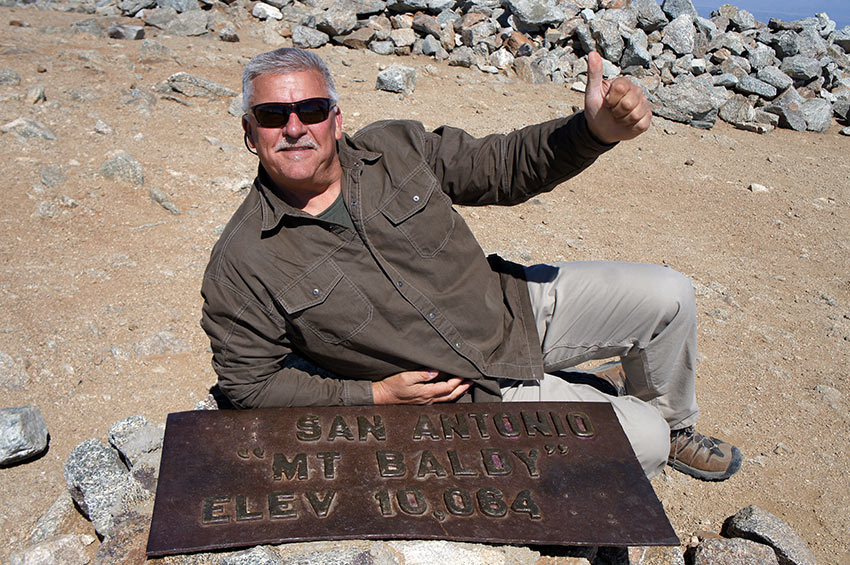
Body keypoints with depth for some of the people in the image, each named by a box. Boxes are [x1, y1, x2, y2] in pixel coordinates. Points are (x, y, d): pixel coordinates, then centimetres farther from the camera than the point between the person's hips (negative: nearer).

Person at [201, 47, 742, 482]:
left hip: (514, 305, 5)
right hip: (470, 398, -4)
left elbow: (506, 166, 0)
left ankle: (674, 425, 29)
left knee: (668, 295, -1)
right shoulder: (240, 268, -15)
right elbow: (251, 384, -8)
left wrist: (595, 130, -19)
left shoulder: (399, 147, -5)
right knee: (639, 439, -12)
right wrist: (376, 395, -15)